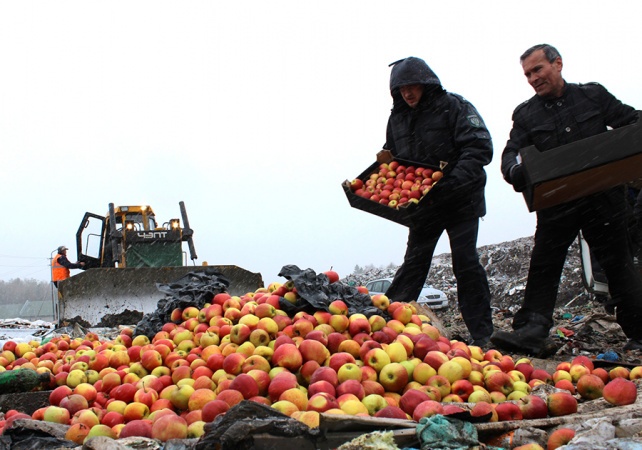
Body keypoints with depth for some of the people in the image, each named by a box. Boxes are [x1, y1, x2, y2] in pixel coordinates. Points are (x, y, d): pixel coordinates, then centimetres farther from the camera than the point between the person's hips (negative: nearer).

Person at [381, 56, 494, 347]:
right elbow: (391, 157, 21)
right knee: (414, 261, 8)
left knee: (466, 262, -6)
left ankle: (482, 333, 1)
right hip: (423, 202, 5)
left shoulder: (454, 107, -10)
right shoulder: (398, 117, 8)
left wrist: (455, 179, -31)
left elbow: (480, 148, -19)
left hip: (461, 200, -5)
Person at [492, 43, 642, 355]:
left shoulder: (593, 95, 7)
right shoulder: (525, 114, 7)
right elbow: (511, 154, -2)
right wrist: (516, 171, -26)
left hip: (604, 198, 0)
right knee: (543, 266, -6)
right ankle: (532, 332, -7)